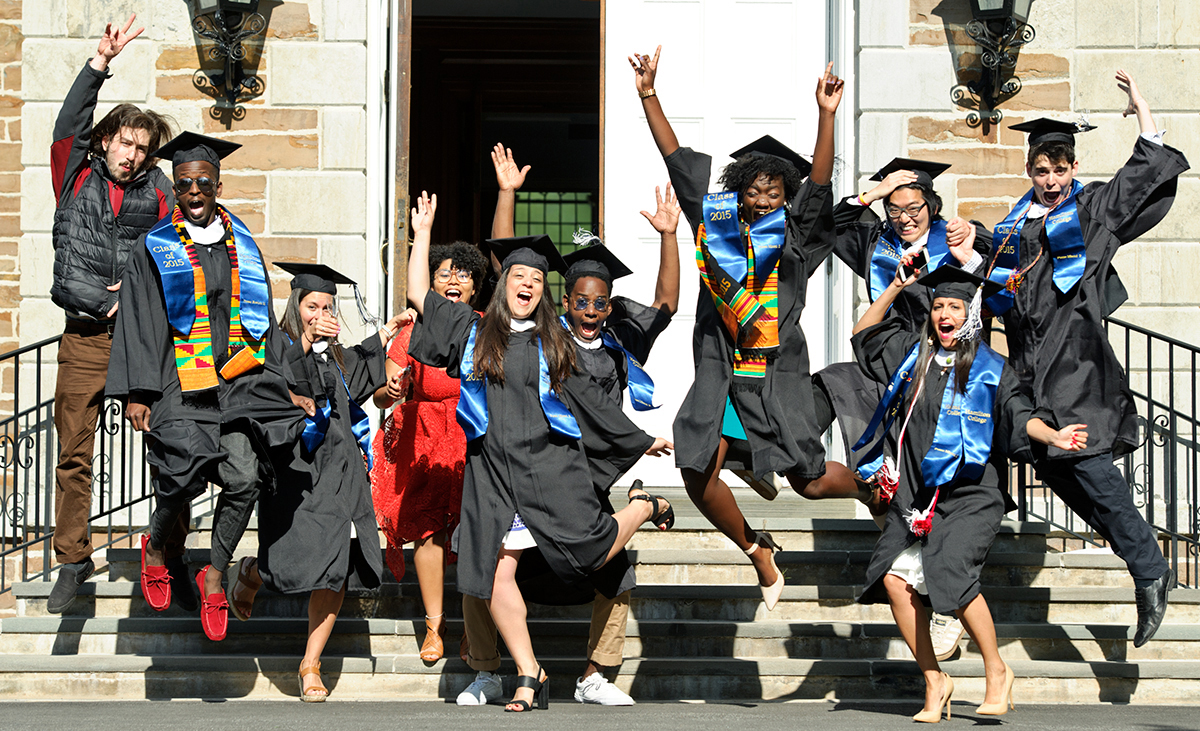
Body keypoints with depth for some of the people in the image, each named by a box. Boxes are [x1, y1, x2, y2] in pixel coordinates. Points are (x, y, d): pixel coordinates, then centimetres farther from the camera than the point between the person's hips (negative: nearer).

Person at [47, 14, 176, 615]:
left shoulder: (158, 195, 10)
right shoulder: (76, 179, 9)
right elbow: (69, 125, -3)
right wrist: (101, 63, -7)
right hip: (85, 335, 0)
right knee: (74, 454, 2)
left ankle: (172, 562, 3)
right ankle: (73, 563, 13)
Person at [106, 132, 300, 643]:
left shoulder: (241, 245, 14)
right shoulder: (156, 249, 5)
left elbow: (262, 318, 18)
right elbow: (139, 327, 1)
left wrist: (274, 384, 14)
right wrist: (137, 392, -7)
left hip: (241, 381, 3)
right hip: (182, 384, -2)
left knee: (243, 478, -14)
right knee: (182, 481, -13)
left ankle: (215, 575, 6)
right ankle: (158, 545, 21)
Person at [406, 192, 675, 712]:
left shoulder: (552, 343, 10)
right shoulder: (474, 330, 12)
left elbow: (588, 397, 16)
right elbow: (419, 295, 13)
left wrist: (641, 440, 18)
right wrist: (423, 233, 14)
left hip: (548, 466, -1)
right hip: (491, 470, 1)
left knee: (590, 554, -7)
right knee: (497, 572, -7)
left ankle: (645, 507, 26)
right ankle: (529, 677, 2)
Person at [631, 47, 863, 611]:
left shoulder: (795, 239, -1)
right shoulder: (716, 226, 6)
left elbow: (819, 185, -15)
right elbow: (679, 163, 5)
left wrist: (826, 115, -27)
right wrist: (648, 96, 1)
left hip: (777, 378, -3)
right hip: (720, 373, 3)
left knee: (811, 482, -2)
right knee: (699, 476, -8)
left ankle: (871, 487, 34)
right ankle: (758, 552, 17)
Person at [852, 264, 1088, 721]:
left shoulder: (990, 370, 1)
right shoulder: (913, 354, 12)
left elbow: (1020, 417, -7)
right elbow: (864, 334, 23)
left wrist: (1053, 436, -26)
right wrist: (895, 288, 14)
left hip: (970, 497, -4)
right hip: (916, 495, 4)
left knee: (949, 572, -25)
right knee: (895, 577, -15)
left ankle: (997, 672, -5)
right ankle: (934, 681, 0)